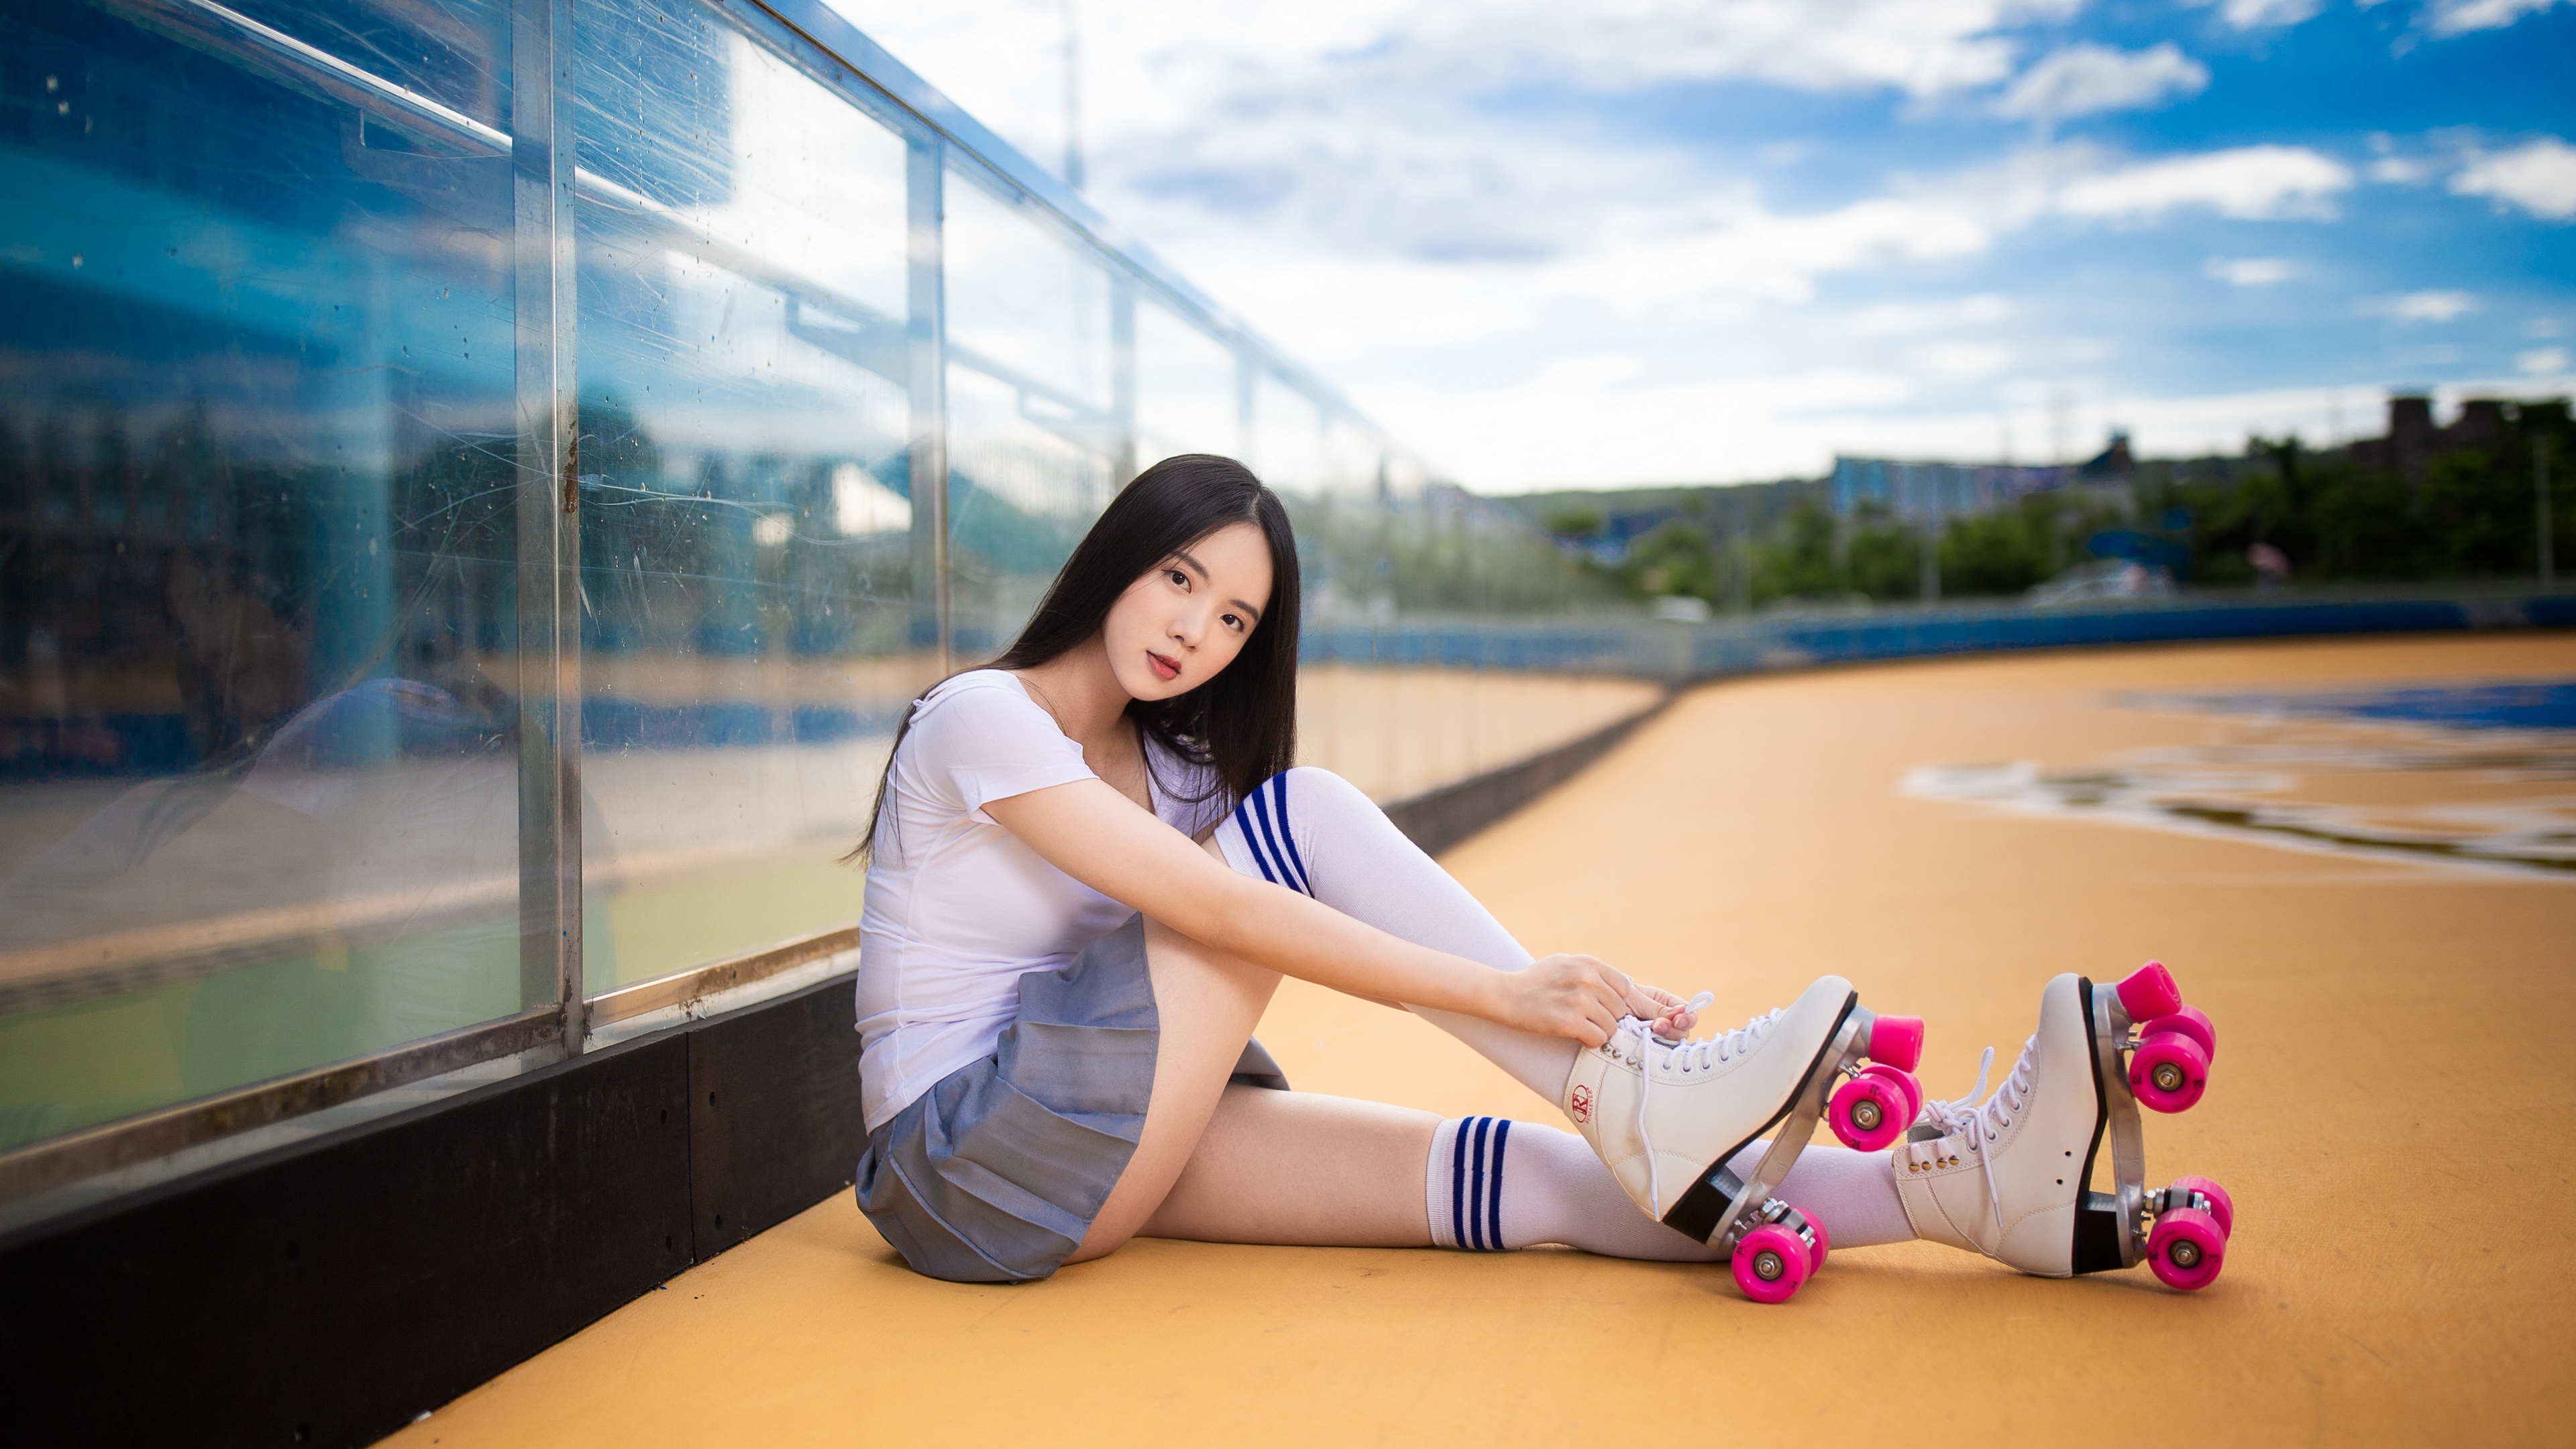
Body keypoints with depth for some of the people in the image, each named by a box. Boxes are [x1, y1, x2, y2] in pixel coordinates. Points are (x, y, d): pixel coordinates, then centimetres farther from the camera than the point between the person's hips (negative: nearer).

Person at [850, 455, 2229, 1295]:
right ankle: (1640, 1100, -22)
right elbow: (1222, 910, -25)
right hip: (963, 1156, -6)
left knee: (1521, 1166, -14)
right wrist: (1508, 992, -30)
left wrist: (1585, 1015, -14)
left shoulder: (1170, 763, 11)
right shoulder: (983, 718, -14)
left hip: (1104, 1134, 6)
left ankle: (1947, 1181, -17)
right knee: (1301, 815, -21)